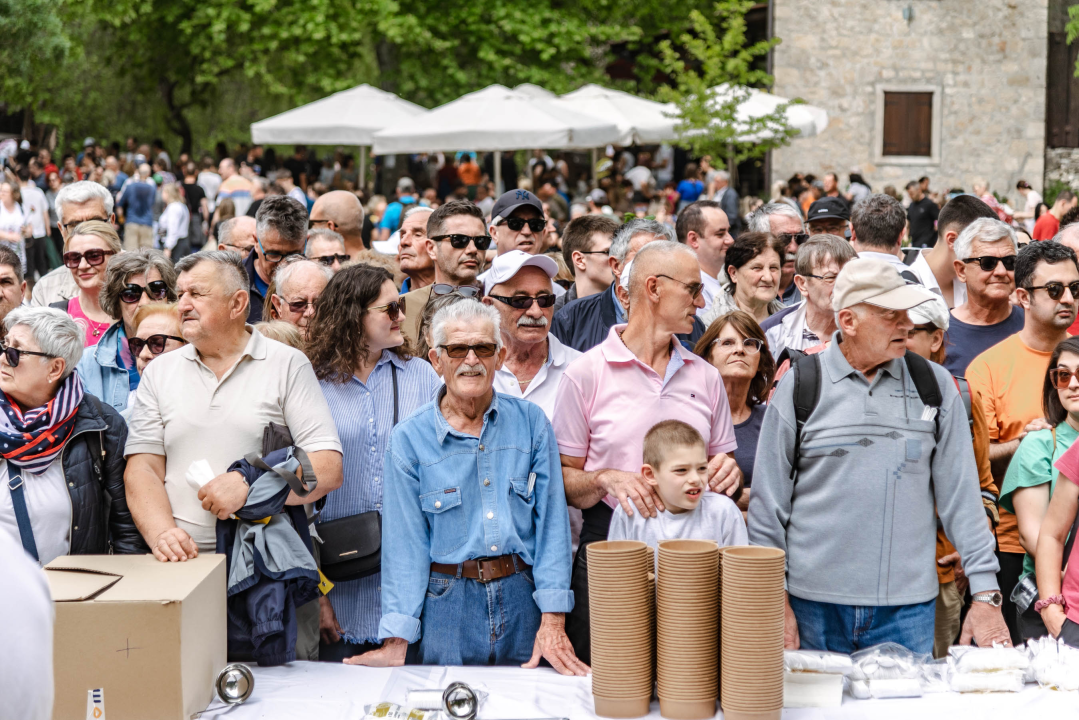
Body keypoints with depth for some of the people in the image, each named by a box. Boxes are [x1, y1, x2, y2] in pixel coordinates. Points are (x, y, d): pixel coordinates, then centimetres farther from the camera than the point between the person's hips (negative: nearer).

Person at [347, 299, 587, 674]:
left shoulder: (531, 422, 3)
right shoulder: (409, 438, 0)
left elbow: (551, 521, 0)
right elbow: (405, 542, -3)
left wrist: (553, 622, -8)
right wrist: (397, 642, -10)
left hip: (521, 600, 1)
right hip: (448, 604, -1)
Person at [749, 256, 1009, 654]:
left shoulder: (935, 385, 5)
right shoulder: (799, 385, 0)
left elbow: (960, 494, 6)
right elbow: (768, 500, 3)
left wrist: (985, 594, 1)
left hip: (909, 607, 1)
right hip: (815, 606, -1)